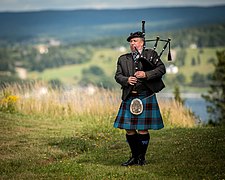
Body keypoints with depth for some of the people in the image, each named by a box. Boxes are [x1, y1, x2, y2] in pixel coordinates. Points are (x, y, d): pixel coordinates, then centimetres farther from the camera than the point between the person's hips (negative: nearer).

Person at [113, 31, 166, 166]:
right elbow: (118, 75, 8)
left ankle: (142, 157, 10)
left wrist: (146, 74, -16)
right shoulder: (123, 59, 14)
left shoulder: (151, 54, 5)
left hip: (146, 97, -4)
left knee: (143, 129, -3)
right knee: (129, 129, 4)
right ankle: (135, 157, 17)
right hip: (129, 98, 4)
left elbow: (162, 69, -3)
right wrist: (126, 80, -14)